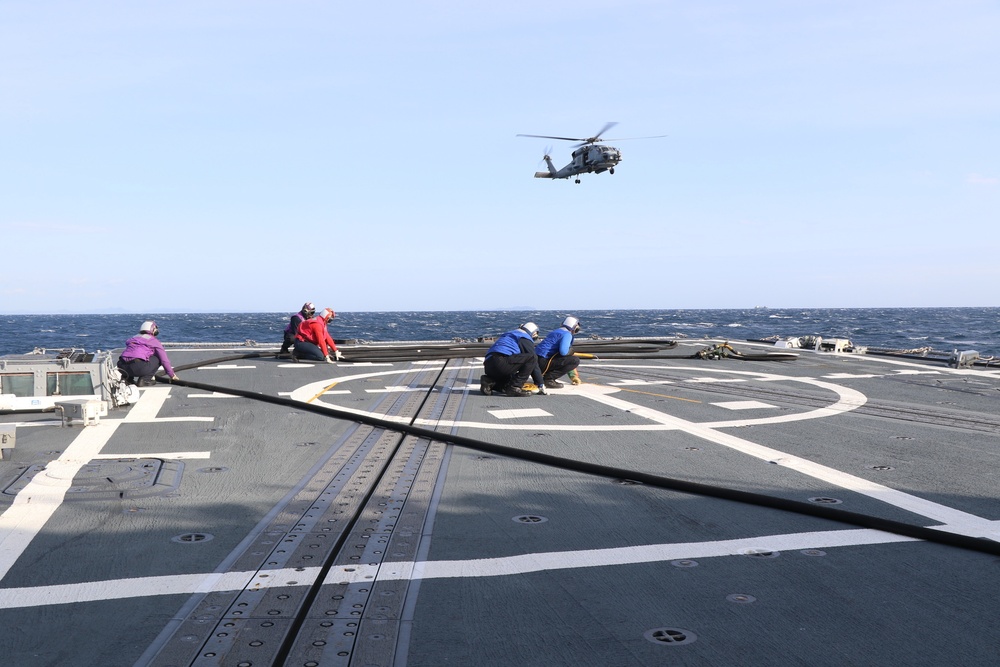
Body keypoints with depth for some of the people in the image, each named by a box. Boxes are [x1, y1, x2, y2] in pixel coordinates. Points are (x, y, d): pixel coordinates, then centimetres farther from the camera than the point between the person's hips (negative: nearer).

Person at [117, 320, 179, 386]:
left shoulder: (134, 338, 31)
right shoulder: (154, 341, 14)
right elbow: (164, 359, 14)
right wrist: (172, 375, 26)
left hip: (123, 367, 6)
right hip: (139, 367, -6)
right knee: (158, 359, 16)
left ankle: (128, 378, 16)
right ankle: (144, 380, 3)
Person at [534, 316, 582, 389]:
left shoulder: (556, 331, 25)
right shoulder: (567, 334, -5)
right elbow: (563, 352, -23)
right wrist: (571, 351, 4)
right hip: (544, 362, -9)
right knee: (575, 361, -10)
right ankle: (548, 378, -12)